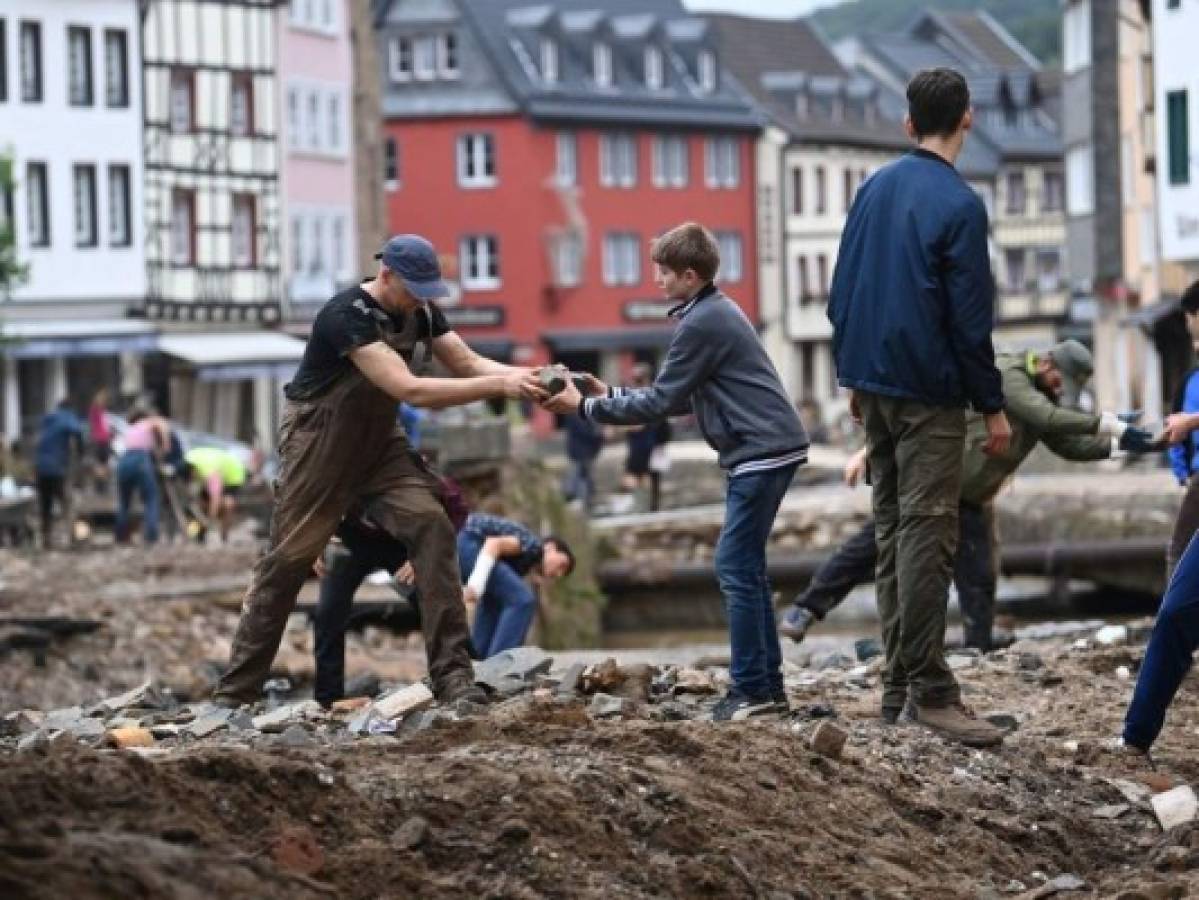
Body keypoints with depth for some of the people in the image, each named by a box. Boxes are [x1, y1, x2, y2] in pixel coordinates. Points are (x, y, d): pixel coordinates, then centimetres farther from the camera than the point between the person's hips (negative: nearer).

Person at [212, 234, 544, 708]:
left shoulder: (420, 312, -5)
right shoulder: (347, 316, -29)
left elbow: (466, 362, -7)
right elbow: (409, 389, -37)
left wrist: (525, 375, -27)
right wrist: (499, 386, -39)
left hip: (378, 442, 6)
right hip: (319, 446, -6)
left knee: (432, 525, -14)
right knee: (289, 557, -2)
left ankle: (452, 673, -16)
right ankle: (235, 690, 10)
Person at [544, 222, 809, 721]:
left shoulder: (700, 324, -14)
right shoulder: (716, 312, 17)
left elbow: (661, 403, -13)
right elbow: (677, 398, 20)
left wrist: (586, 407, -7)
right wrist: (610, 394, 16)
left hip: (761, 453, -10)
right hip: (768, 450, 10)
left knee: (736, 568, -8)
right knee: (745, 568, 12)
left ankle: (752, 689, -8)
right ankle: (767, 685, 13)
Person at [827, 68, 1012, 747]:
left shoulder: (874, 189, 8)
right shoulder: (958, 205, -12)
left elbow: (842, 291, 13)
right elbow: (971, 319, -13)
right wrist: (993, 406, -6)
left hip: (873, 384, 7)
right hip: (930, 395, -7)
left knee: (892, 531, 11)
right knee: (927, 533, -9)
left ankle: (898, 682, 13)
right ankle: (930, 690, -13)